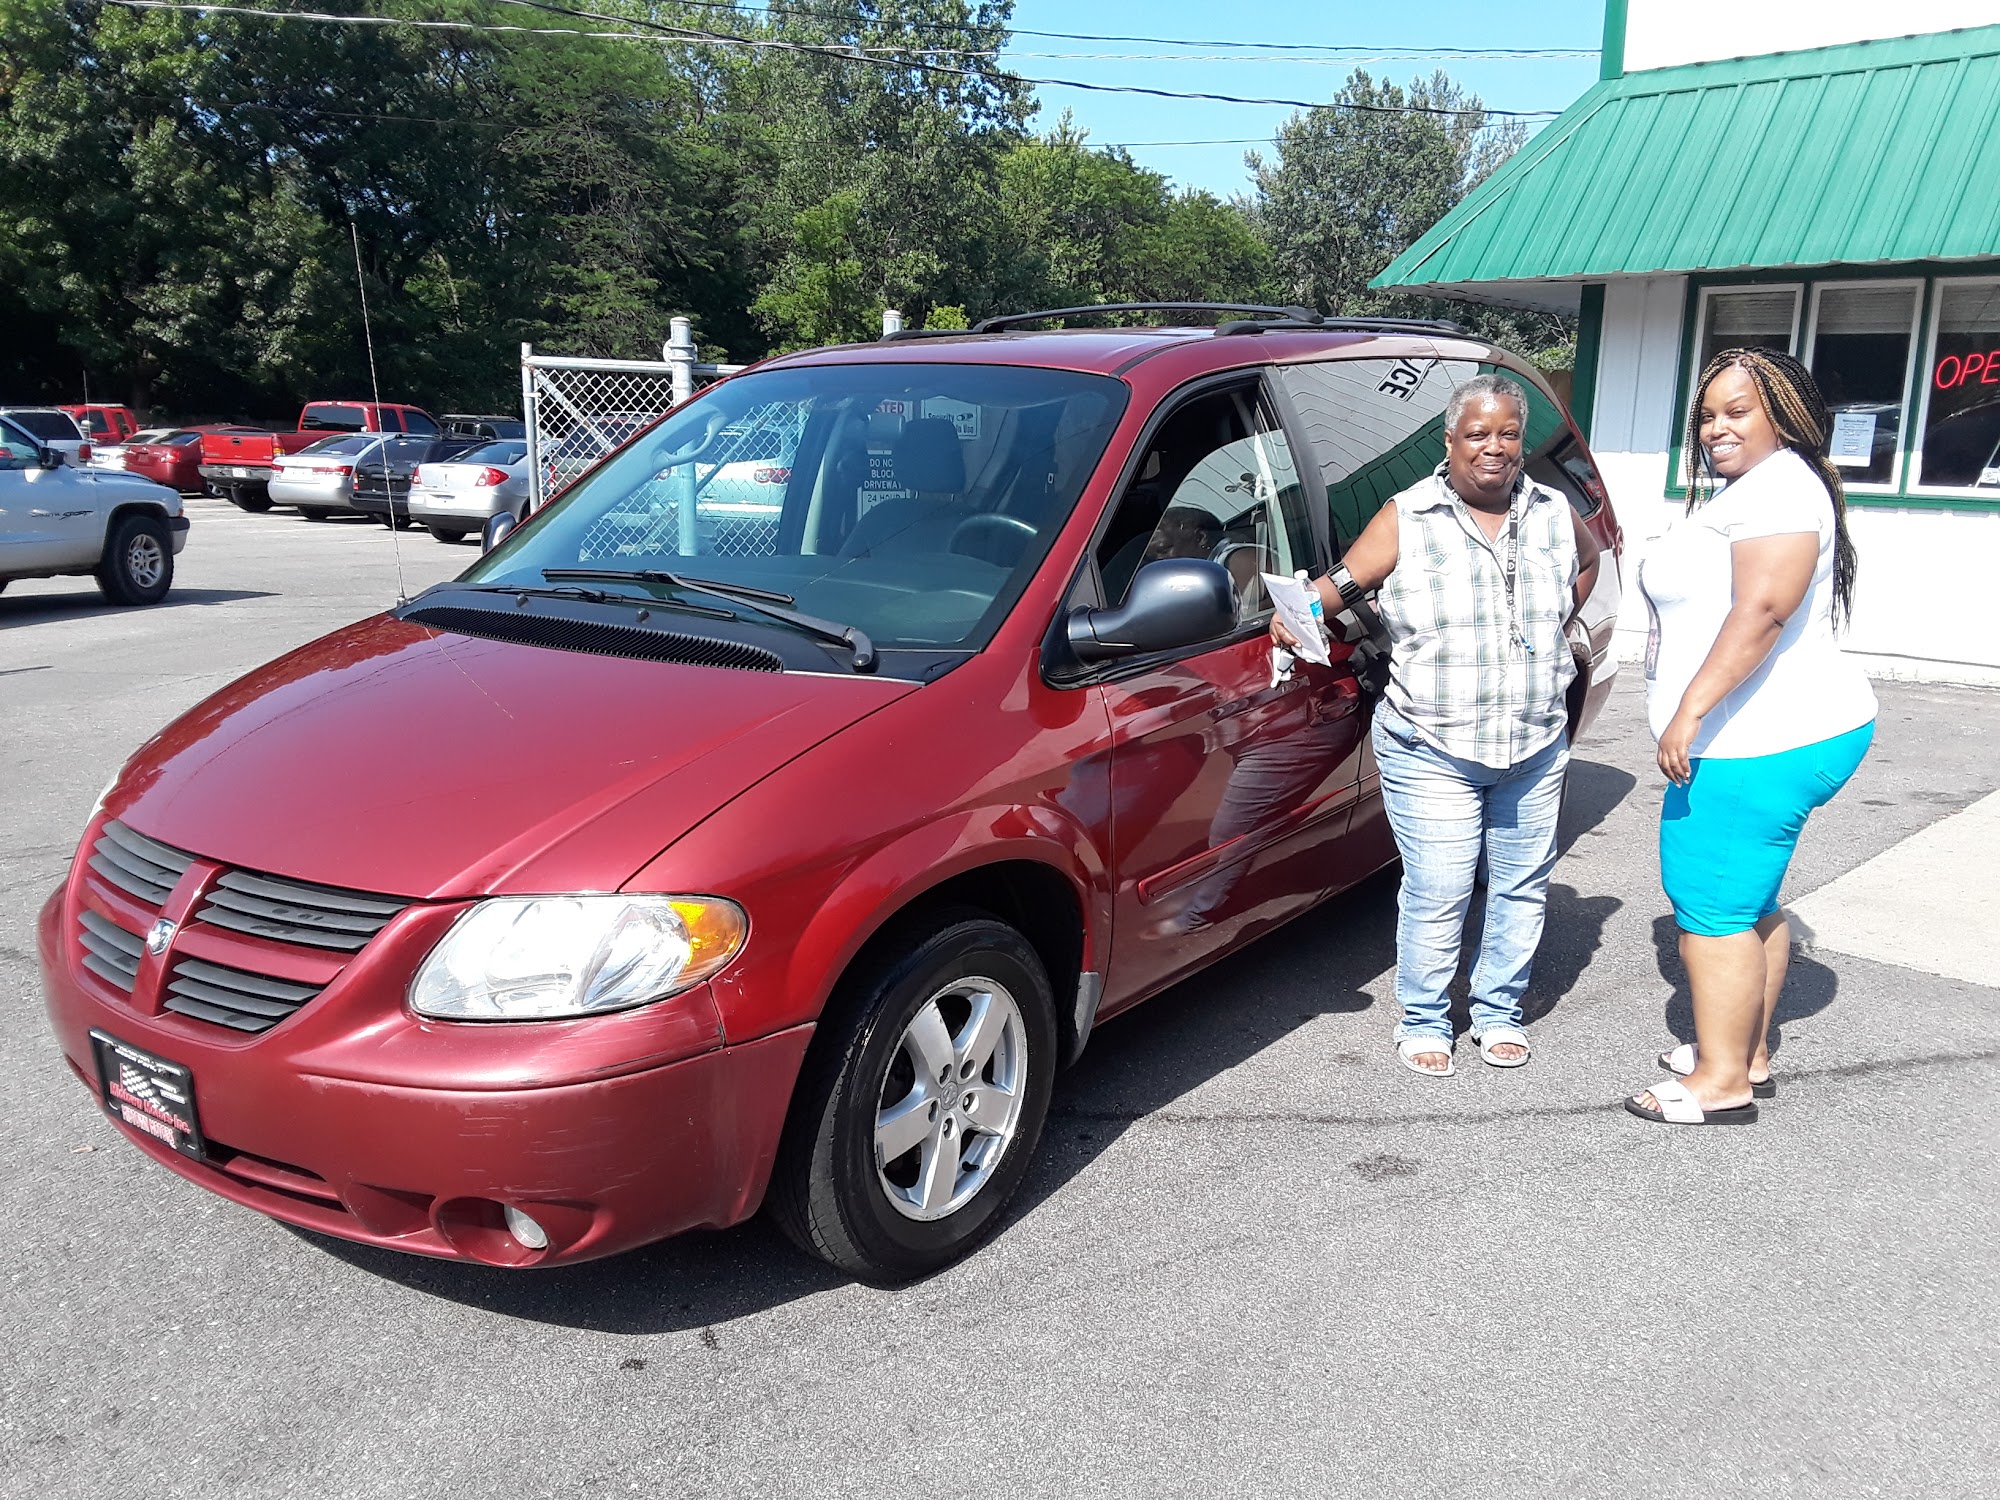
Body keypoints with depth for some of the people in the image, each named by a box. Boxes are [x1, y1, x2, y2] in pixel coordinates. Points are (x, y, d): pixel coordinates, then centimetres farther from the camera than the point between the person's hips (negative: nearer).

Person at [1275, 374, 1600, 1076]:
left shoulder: (1554, 513, 6)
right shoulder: (1407, 519, -5)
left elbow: (1588, 559, 26)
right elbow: (1342, 581, -9)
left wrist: (1550, 631, 16)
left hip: (1537, 747, 5)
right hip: (1432, 752, -4)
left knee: (1522, 886, 13)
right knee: (1436, 896, -2)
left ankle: (1499, 1011, 32)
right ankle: (1424, 1022, 18)